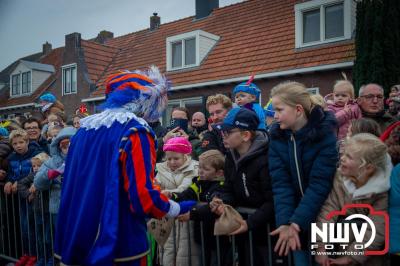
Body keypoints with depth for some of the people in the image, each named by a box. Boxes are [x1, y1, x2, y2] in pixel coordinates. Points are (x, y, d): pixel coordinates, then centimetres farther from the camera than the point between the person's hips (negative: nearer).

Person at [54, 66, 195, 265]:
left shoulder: (84, 128, 7)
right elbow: (143, 197, -22)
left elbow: (72, 186, 16)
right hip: (120, 244, -6)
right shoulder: (135, 131, -15)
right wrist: (178, 210, -4)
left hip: (80, 239, 7)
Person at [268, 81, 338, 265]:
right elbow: (280, 181, -13)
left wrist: (296, 223, -27)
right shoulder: (277, 135, -8)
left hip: (322, 214, -2)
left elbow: (320, 184, -22)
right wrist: (285, 222, -24)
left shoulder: (326, 134, -18)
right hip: (296, 210, 3)